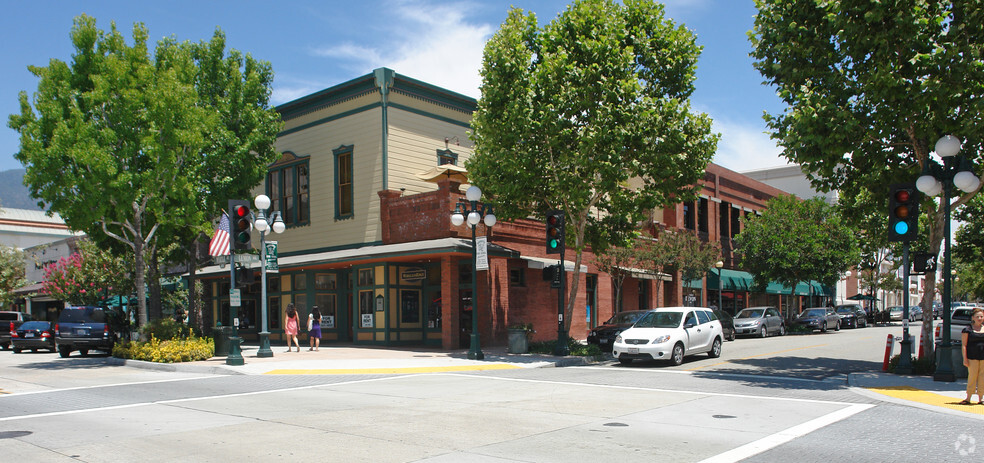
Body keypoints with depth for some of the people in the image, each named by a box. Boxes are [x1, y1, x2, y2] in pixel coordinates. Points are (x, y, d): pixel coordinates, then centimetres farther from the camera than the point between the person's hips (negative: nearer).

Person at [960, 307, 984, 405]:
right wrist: (965, 359, -9)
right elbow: (964, 345, -3)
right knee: (972, 376, -5)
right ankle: (968, 398, 0)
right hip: (972, 357, -4)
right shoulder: (967, 330, -1)